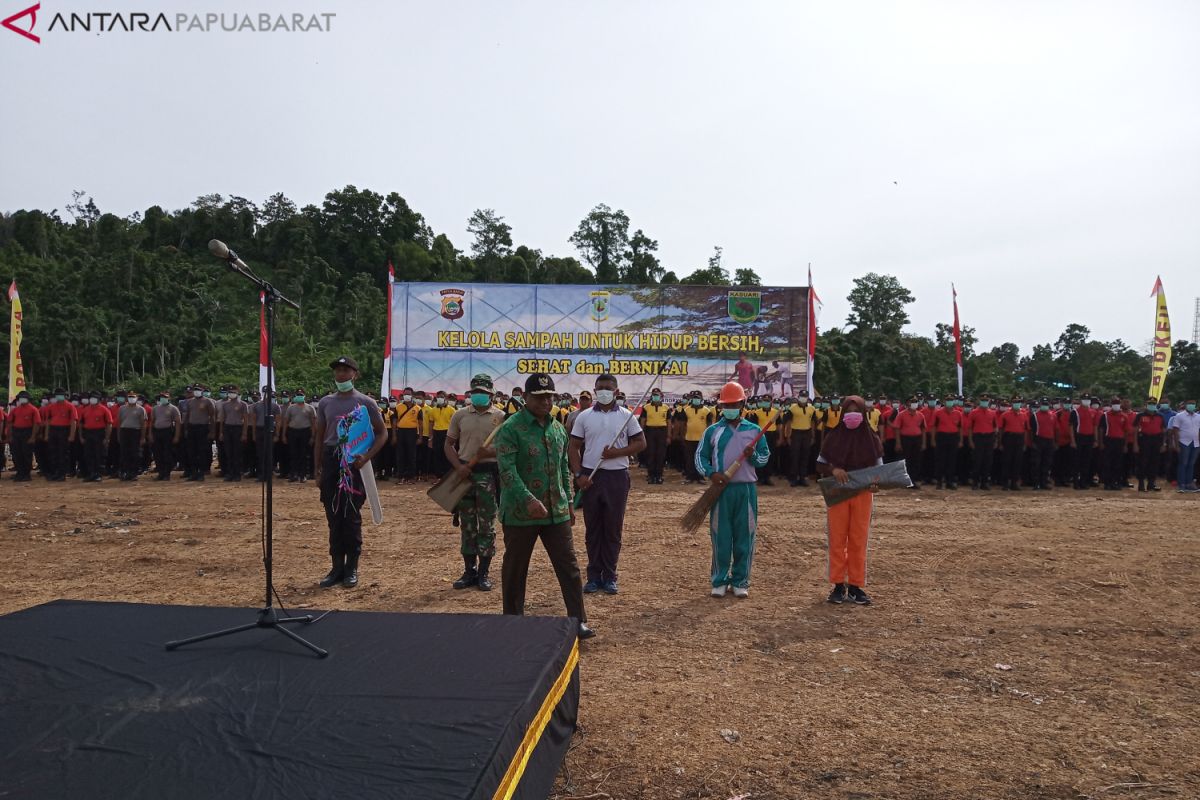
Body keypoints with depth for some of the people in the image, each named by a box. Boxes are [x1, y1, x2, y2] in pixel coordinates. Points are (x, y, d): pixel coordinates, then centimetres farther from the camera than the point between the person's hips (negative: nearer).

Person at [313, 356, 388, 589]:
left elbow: (382, 433, 0)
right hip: (331, 460, 4)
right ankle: (337, 567, 17)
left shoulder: (365, 402, -2)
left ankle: (352, 568, 12)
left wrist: (367, 457, -15)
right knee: (333, 517, 7)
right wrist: (318, 470, 9)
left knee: (351, 517, 0)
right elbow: (319, 437, 14)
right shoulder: (325, 402, 10)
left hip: (354, 461, -4)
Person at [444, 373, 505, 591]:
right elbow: (449, 445, 8)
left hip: (488, 474, -2)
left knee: (487, 525, 3)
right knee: (467, 525, 9)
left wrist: (491, 452, -20)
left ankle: (483, 573, 12)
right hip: (464, 474, 2)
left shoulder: (500, 416, 0)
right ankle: (469, 571, 19)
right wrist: (459, 466, -8)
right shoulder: (460, 415, 7)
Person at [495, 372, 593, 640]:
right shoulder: (510, 429, -11)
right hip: (520, 512, -5)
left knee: (568, 566, 5)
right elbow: (507, 470, -21)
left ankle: (578, 620, 13)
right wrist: (529, 500, -32)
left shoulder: (558, 428, 10)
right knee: (515, 569, 9)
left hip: (556, 511, 5)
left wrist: (568, 501, 16)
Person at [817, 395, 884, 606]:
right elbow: (820, 465, 3)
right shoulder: (833, 438, -1)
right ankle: (839, 585, 12)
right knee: (837, 539, 3)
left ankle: (856, 585, 14)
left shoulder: (872, 440, 1)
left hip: (862, 495, 1)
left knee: (859, 540, 5)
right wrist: (833, 470, -17)